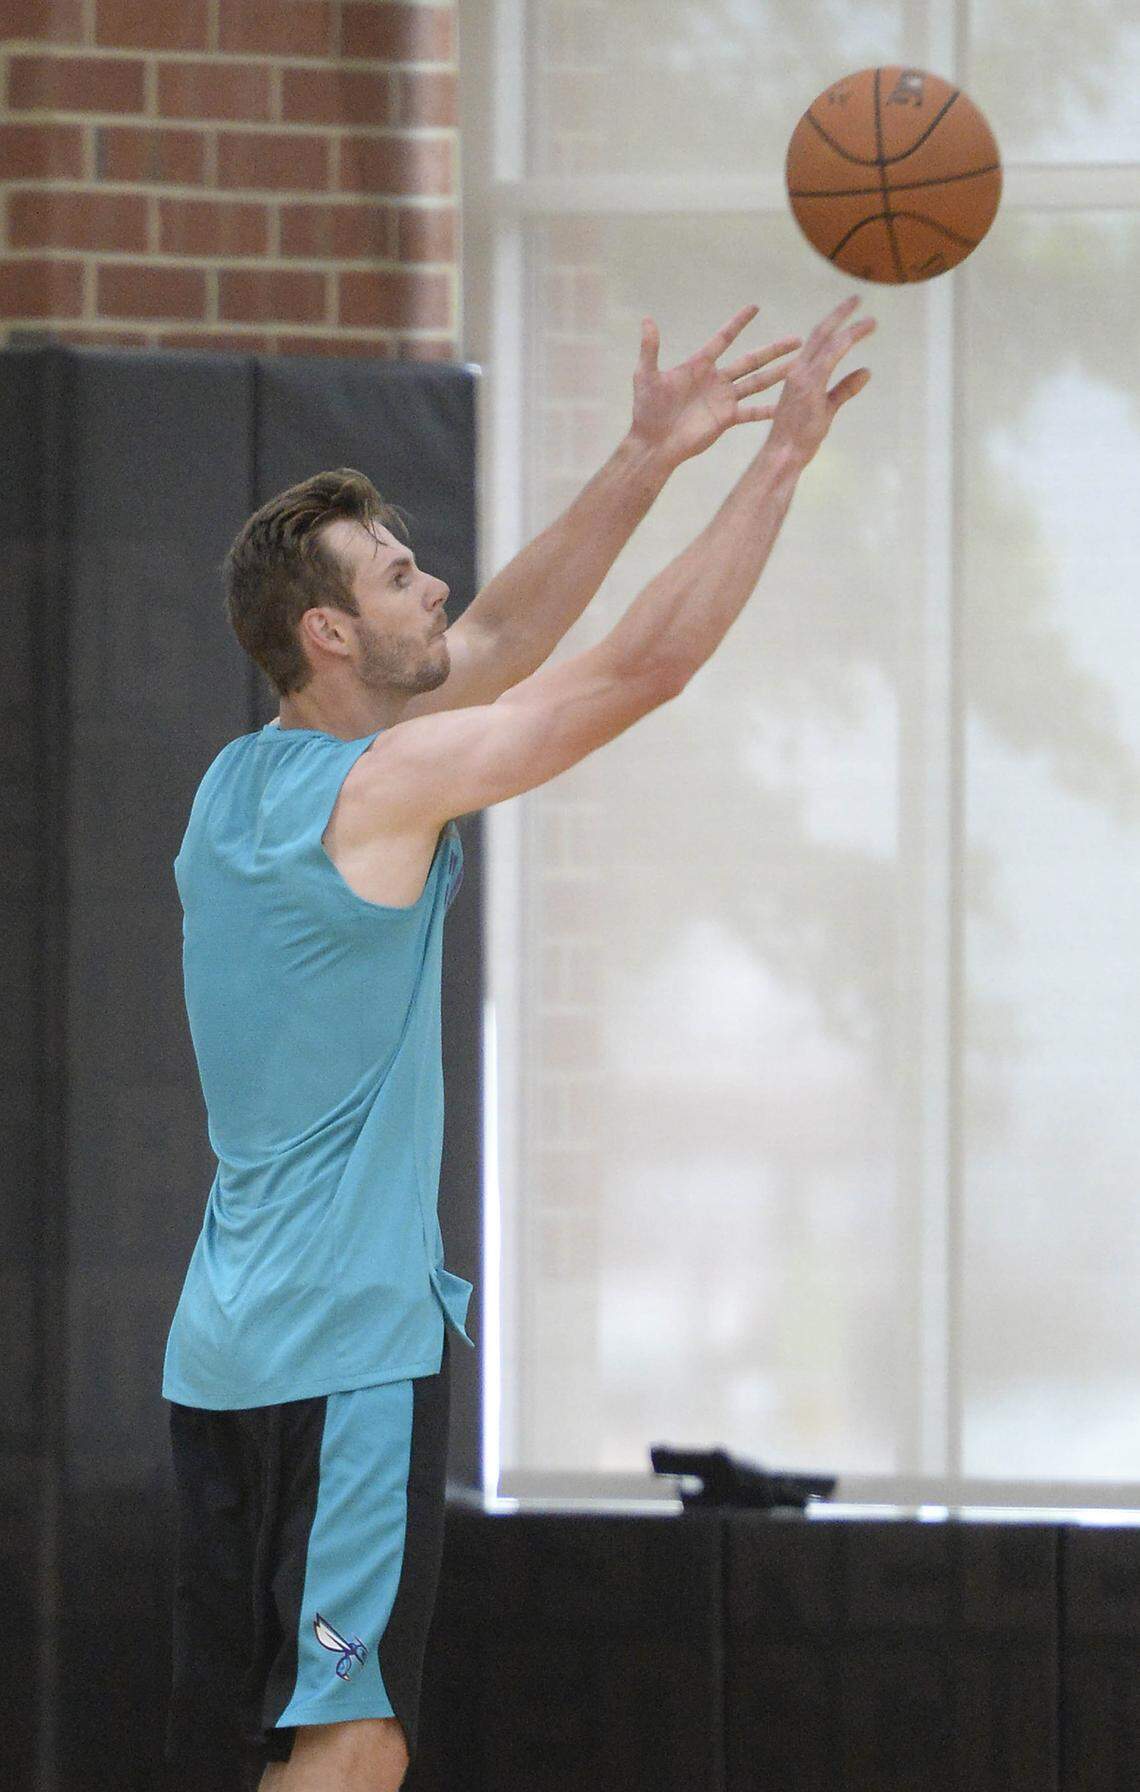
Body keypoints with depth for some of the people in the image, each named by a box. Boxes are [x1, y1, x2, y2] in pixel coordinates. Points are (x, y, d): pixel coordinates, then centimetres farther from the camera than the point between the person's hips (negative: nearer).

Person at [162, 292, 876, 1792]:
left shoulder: (242, 781, 11)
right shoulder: (381, 785, -13)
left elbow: (494, 643, 18)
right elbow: (645, 666, -11)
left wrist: (647, 461, 16)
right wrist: (781, 458, -4)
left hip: (230, 1347, 9)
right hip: (348, 1345, -9)